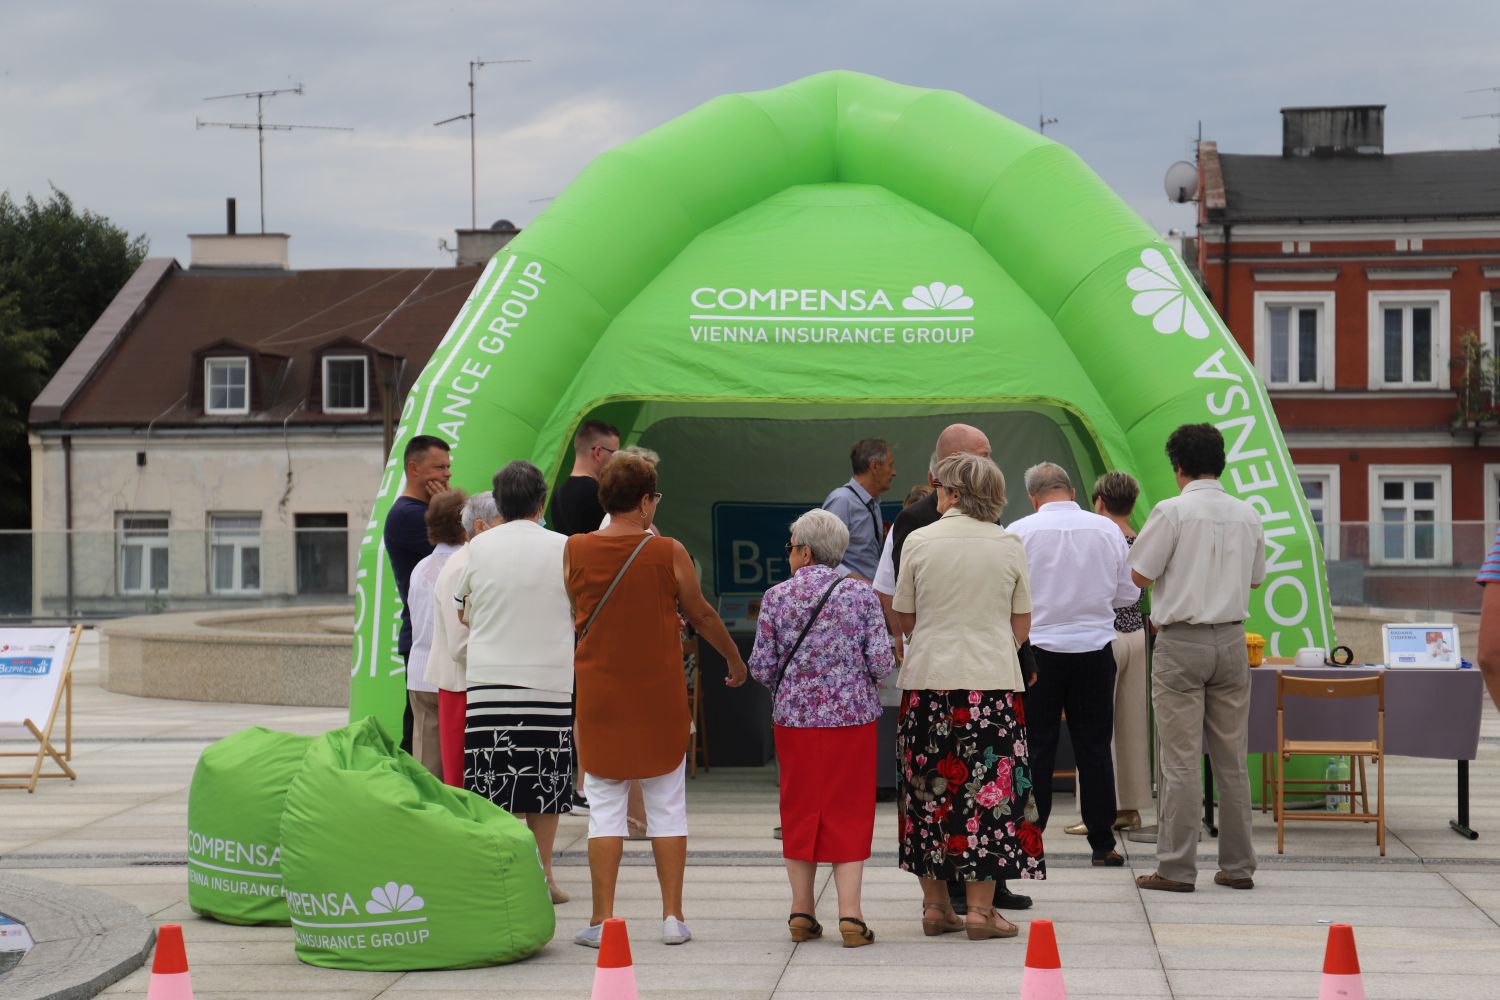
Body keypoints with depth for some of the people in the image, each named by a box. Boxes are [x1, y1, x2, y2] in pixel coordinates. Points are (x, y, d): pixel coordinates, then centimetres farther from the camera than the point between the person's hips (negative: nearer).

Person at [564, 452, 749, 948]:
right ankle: (673, 916, 9)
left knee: (605, 808, 6)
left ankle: (603, 919, 3)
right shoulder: (669, 553, -7)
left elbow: (568, 619, 7)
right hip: (660, 697, -1)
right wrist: (735, 659, 20)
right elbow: (701, 615, 5)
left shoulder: (576, 550, -4)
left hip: (599, 696, 1)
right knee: (667, 806, 9)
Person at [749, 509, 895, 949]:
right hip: (852, 718, -1)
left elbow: (761, 667, -2)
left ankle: (802, 911, 14)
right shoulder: (860, 594, -4)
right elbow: (881, 662, -8)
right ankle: (849, 913, 0)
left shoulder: (777, 597, -3)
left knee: (800, 811, 12)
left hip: (795, 718, 1)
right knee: (848, 813, 5)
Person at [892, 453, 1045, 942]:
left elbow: (905, 618, 6)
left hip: (929, 677, 0)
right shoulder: (1009, 545, 1)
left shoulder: (919, 541, -2)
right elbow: (1022, 621, 7)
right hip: (993, 679, 0)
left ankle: (936, 903, 12)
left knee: (930, 789, 9)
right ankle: (980, 907, -1)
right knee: (987, 789, 2)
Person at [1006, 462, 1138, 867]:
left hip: (1039, 648, -2)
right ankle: (1102, 845, 9)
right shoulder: (1107, 529, 0)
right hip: (1094, 647, 2)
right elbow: (1128, 593, 7)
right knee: (1094, 749, 7)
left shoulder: (1020, 531, -7)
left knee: (1036, 748, 5)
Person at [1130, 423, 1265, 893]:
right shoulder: (1247, 515, 6)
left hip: (1182, 643, -5)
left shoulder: (1173, 512, -11)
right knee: (1232, 760, 10)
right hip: (1232, 639, 5)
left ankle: (1176, 868, -2)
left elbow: (1139, 575, -7)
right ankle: (1238, 865, 14)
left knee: (1180, 761, -2)